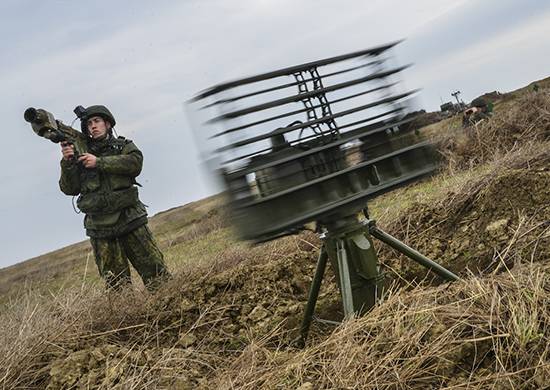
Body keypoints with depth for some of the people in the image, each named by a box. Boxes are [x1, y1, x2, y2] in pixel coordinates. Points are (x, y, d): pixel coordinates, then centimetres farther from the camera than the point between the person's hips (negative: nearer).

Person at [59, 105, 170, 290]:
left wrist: (99, 162, -16)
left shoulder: (124, 146, 11)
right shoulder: (81, 154, 14)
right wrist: (67, 162, -10)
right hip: (100, 229, 1)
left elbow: (135, 163, -12)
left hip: (130, 219, -1)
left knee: (156, 272, -3)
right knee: (117, 284, 3)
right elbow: (69, 189, 6)